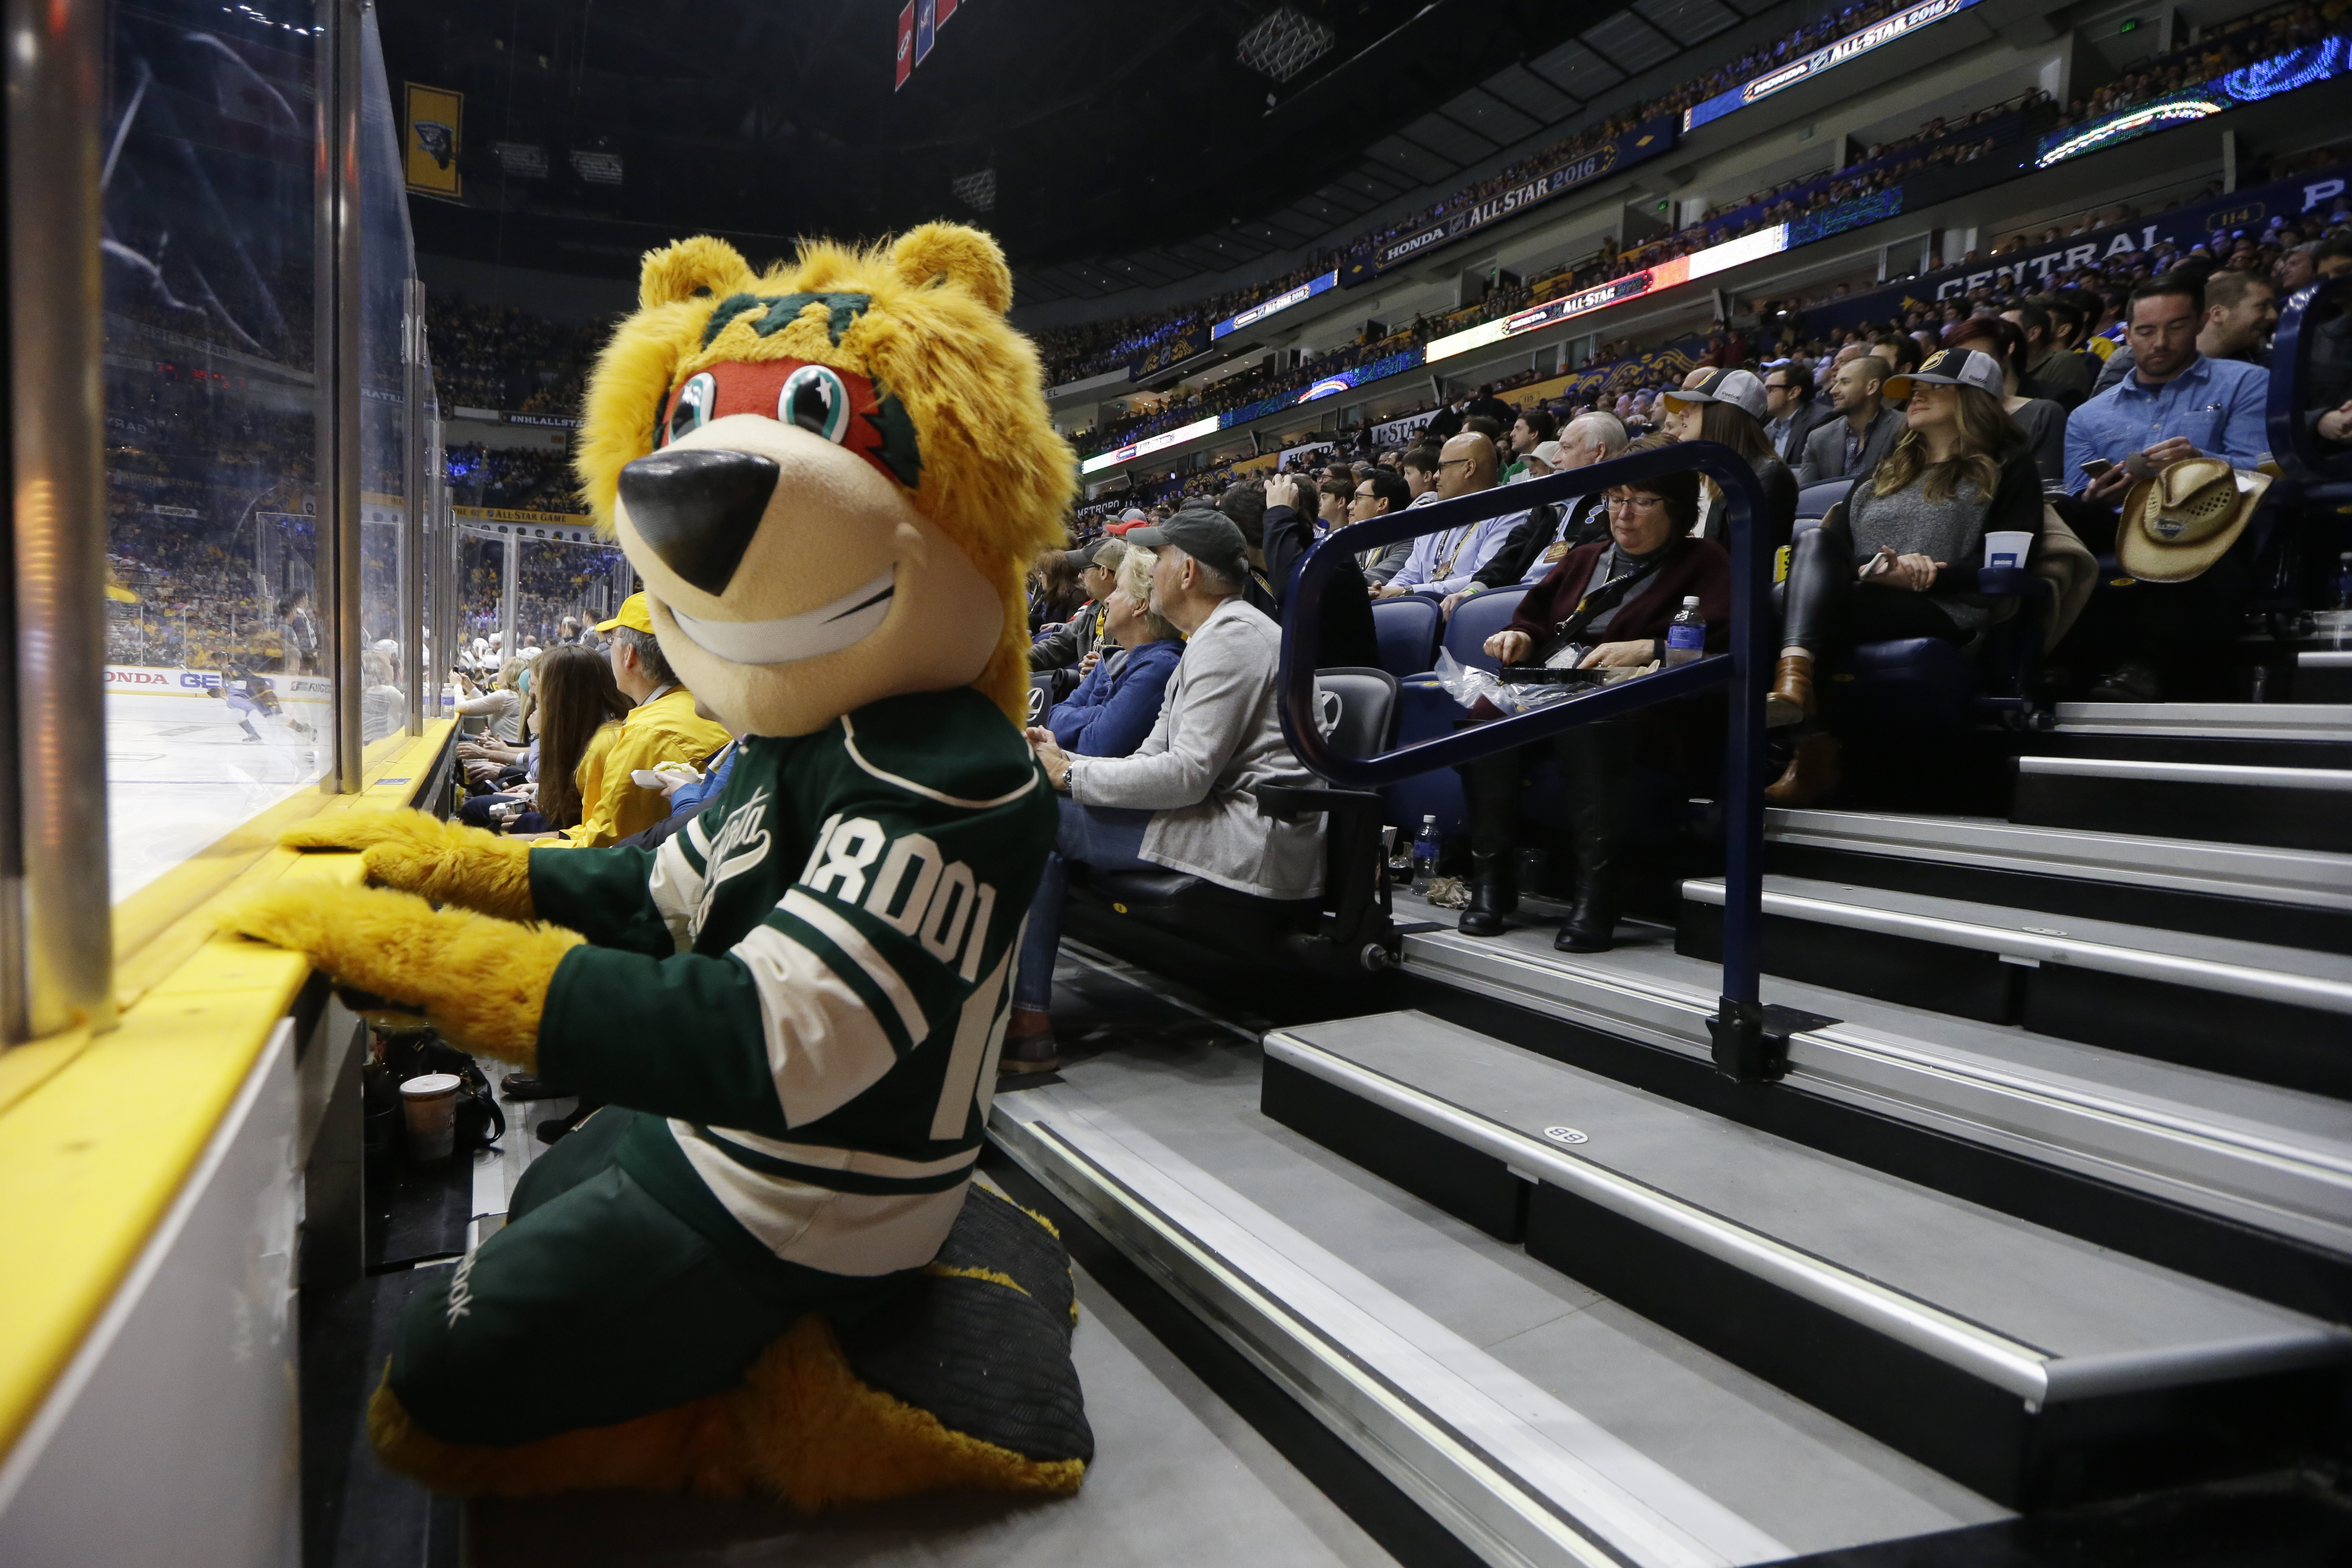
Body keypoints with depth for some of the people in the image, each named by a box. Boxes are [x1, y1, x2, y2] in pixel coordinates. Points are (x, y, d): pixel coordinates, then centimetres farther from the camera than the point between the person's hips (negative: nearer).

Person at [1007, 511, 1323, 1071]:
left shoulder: (1231, 636, -12)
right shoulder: (1210, 639, 23)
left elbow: (1188, 774, -21)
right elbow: (1152, 758, 17)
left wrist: (1070, 776, -13)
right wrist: (1064, 763, 2)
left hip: (1261, 842, -11)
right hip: (1251, 834, 11)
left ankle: (1024, 1023, -8)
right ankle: (1024, 1010, 4)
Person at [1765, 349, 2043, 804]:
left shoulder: (2007, 467, 17)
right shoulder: (1881, 474, 33)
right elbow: (1835, 541, 16)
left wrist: (1922, 576, -11)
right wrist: (1870, 567, -8)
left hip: (1943, 613, -5)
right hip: (1857, 600, 5)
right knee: (1816, 538, -28)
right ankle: (1792, 679, -50)